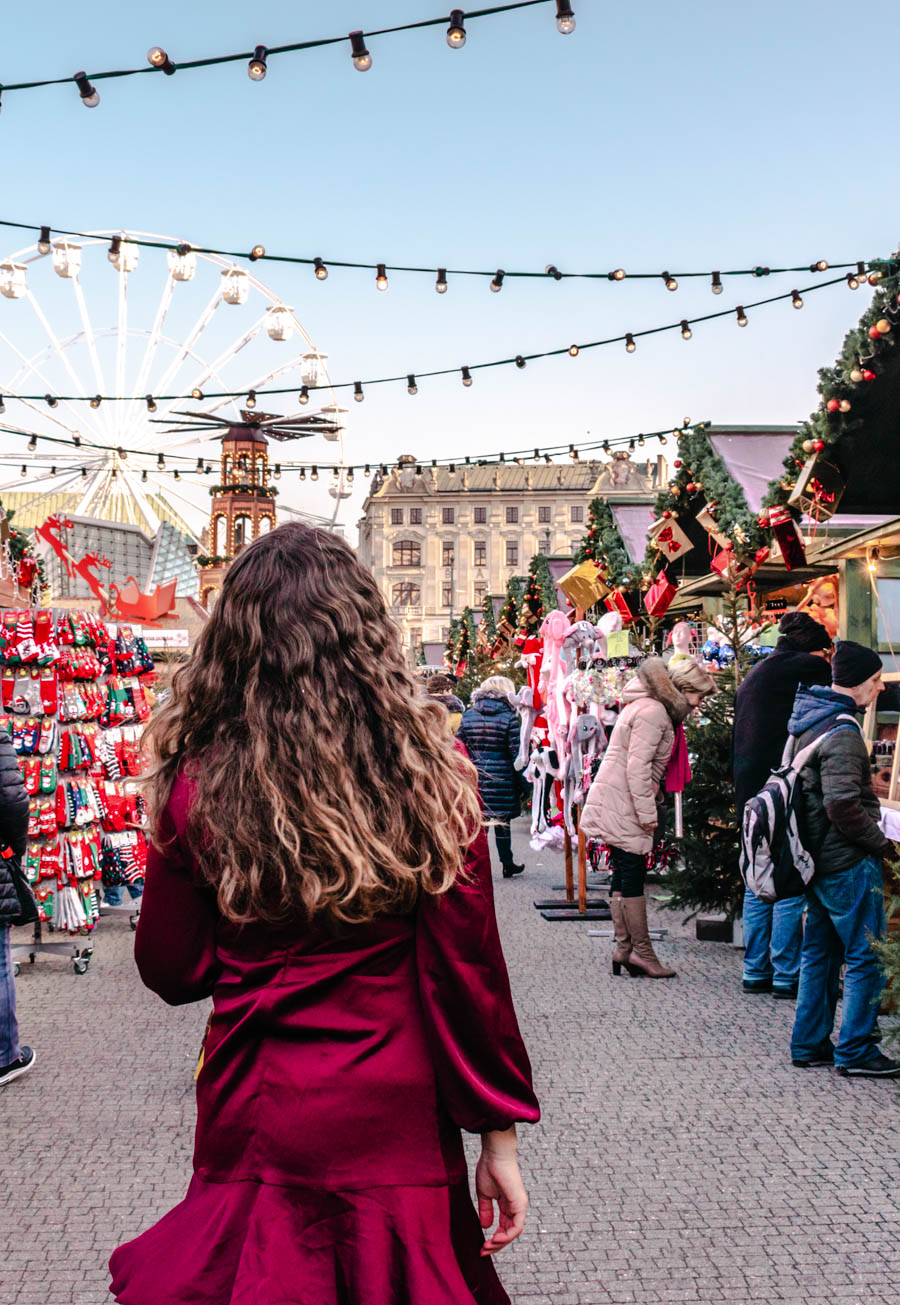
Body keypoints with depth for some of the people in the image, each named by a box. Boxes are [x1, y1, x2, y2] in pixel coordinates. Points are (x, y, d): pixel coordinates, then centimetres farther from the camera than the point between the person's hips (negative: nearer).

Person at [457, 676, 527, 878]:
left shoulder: (467, 716, 3)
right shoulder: (509, 718, -7)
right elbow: (516, 752, -7)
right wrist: (520, 781, 0)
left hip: (474, 777, 2)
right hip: (502, 778, -2)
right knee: (502, 823, 9)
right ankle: (507, 864, 19)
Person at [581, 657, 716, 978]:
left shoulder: (649, 707, 18)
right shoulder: (653, 712, -15)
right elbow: (638, 766, -21)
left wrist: (647, 808, 17)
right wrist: (647, 813, -18)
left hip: (614, 801, 10)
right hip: (622, 804, -10)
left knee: (623, 876, 10)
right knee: (633, 874, -6)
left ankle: (624, 947, 13)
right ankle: (641, 951, -1)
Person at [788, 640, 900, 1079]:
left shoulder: (807, 722, 11)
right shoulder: (841, 732, -19)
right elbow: (842, 805, -27)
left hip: (817, 859, 10)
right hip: (848, 862, -10)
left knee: (821, 952, 17)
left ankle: (809, 1044, 23)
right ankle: (855, 1052, 5)